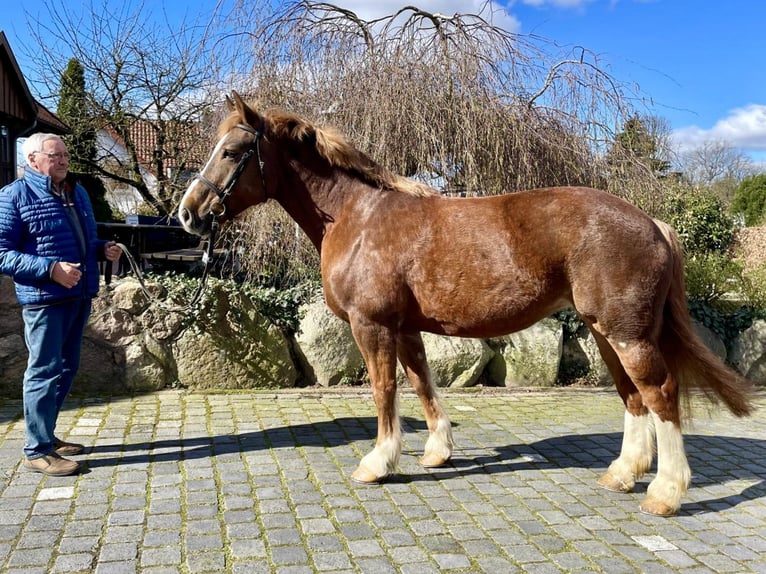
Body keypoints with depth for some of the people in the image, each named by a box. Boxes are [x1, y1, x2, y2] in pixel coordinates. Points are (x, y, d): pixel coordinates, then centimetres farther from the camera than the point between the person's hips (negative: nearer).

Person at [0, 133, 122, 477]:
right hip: (44, 299, -8)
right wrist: (51, 268, -25)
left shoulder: (77, 193, 15)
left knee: (66, 369, 15)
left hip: (79, 295, 8)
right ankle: (37, 451, 6)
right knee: (44, 371, -4)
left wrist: (103, 249, 2)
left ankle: (45, 435, 29)